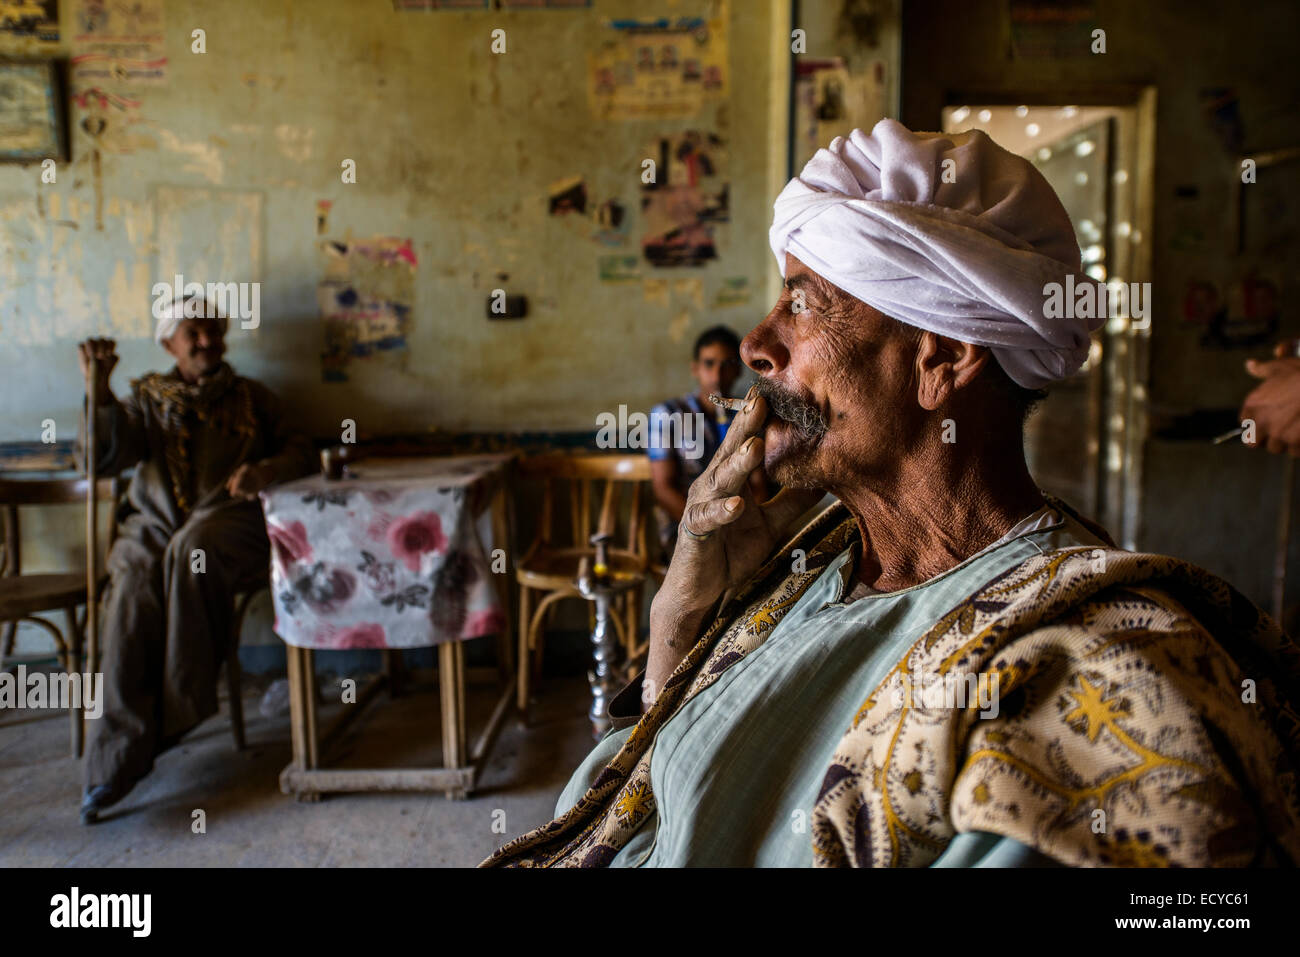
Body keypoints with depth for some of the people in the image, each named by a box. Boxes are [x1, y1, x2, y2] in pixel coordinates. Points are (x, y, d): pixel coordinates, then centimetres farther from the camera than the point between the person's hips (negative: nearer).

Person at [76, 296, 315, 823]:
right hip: (153, 523, 1)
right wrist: (98, 389, -7)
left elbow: (298, 449, 13)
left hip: (228, 520, -1)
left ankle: (180, 707, -29)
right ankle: (115, 760, -32)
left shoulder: (250, 397, 23)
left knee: (191, 552, -37)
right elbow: (103, 456, 8)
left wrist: (269, 469, -10)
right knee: (133, 588, -31)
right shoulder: (147, 398, 24)